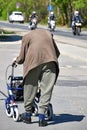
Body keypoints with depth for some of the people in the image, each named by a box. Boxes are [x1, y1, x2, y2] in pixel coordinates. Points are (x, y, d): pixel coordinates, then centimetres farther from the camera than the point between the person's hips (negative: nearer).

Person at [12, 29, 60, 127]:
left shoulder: (27, 37, 15)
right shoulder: (48, 34, 25)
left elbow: (22, 58, 12)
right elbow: (57, 52, 24)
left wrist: (16, 60, 33)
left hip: (33, 62, -2)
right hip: (49, 62, 2)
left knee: (30, 88, 11)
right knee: (46, 90, 4)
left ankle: (28, 115, 24)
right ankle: (41, 117, 0)